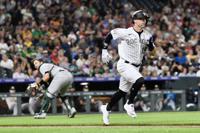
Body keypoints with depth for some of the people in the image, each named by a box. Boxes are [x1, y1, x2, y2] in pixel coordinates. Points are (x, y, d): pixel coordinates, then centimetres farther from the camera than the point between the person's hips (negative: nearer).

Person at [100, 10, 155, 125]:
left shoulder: (147, 35, 3)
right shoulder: (125, 32, -12)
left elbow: (151, 49, 5)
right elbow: (110, 36, -4)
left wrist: (150, 43, -17)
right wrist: (104, 51, -6)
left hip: (136, 67, 6)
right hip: (124, 65, -6)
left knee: (123, 92, 12)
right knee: (140, 80, -28)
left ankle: (107, 109, 32)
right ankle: (129, 104, -10)